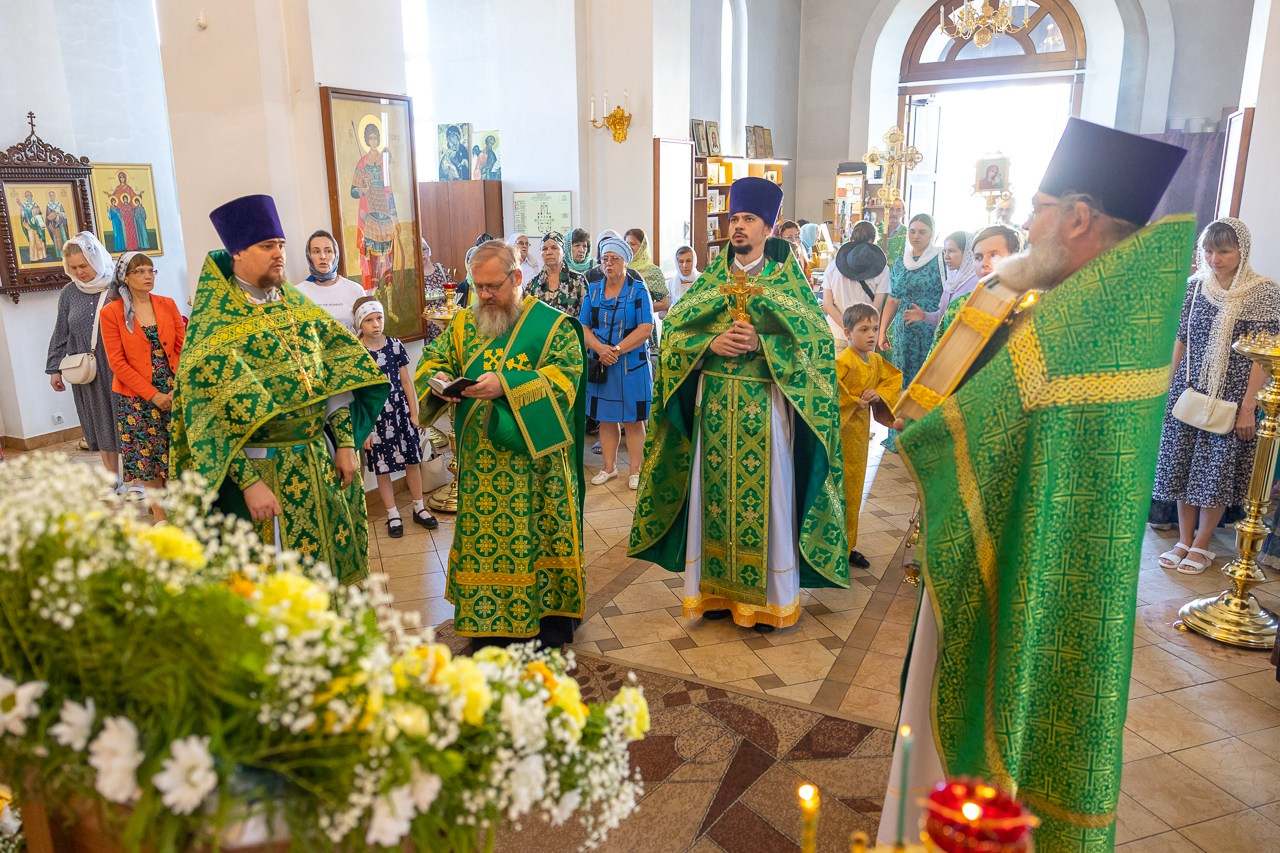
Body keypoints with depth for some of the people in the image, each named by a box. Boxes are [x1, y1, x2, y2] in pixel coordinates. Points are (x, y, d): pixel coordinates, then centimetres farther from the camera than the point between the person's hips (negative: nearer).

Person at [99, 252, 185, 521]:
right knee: (147, 457, 5)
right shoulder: (111, 312, -3)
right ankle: (160, 517, 16)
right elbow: (117, 362, -6)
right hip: (136, 398, -2)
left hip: (174, 394, 2)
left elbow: (182, 348, 1)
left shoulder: (168, 305, 4)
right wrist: (152, 394, -13)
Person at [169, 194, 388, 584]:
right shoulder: (214, 322, -10)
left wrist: (345, 443, 1)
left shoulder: (298, 304, 7)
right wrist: (249, 481, -20)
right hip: (262, 468, -5)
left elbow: (336, 373, 7)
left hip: (321, 461, 5)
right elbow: (214, 415, -15)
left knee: (331, 561, 16)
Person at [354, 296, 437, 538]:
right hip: (375, 417, -3)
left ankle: (419, 509, 27)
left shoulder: (395, 345, 0)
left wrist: (414, 414, 3)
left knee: (413, 461, 10)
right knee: (382, 469, 7)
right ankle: (393, 516, 21)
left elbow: (406, 382, 5)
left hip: (401, 412, 3)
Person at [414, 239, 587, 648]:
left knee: (538, 530, 5)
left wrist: (506, 385, -27)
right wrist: (438, 378, -11)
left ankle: (551, 614, 23)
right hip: (480, 459, 4)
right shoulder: (464, 323, 9)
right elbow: (432, 359, 14)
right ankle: (490, 618, 24)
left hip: (533, 457, -4)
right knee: (483, 534, 9)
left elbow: (567, 372, -17)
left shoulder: (552, 323, -6)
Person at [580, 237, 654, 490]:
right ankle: (609, 467, 21)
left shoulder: (638, 291, -1)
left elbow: (646, 328, -10)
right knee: (605, 418, 9)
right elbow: (583, 327, 5)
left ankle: (636, 471, 10)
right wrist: (600, 348, -14)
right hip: (600, 364, 4)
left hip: (632, 364, -4)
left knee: (633, 419, 1)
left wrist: (616, 350, -17)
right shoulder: (592, 291, 10)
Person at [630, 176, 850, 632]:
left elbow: (816, 339, -7)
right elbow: (674, 330, 4)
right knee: (714, 491, 7)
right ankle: (717, 590, 20)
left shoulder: (788, 278, 3)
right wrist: (711, 343, -14)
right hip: (714, 403, 3)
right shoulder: (711, 278, 11)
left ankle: (771, 597, 15)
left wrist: (761, 344, -19)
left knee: (767, 492, 1)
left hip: (767, 405, -3)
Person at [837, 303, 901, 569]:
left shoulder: (877, 361, 5)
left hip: (860, 431, 8)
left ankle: (847, 545, 27)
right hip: (839, 430, -7)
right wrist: (853, 402, -20)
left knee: (854, 489, 15)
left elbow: (894, 379, 18)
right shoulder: (843, 361, -19)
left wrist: (879, 394, -3)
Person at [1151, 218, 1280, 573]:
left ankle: (1202, 544, 17)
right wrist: (1167, 387, 7)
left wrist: (1248, 406, -13)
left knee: (1218, 469, 4)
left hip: (1231, 395, -3)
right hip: (1188, 390, 4)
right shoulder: (1195, 286, 3)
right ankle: (1184, 540, 19)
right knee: (1182, 464, 7)